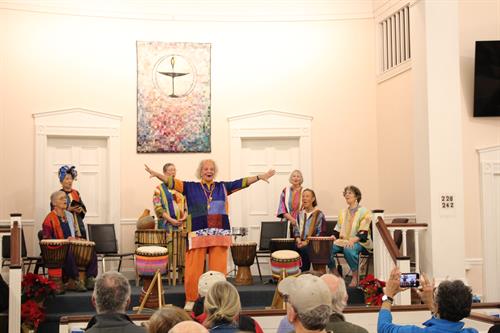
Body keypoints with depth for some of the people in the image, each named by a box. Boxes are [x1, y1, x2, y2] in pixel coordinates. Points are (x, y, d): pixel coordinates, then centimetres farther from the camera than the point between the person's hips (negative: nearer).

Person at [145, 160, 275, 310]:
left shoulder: (222, 187, 13)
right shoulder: (191, 187, 7)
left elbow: (241, 182, 11)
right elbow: (173, 182, -2)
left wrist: (260, 177, 5)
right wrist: (156, 174, -15)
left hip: (220, 234, 2)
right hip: (198, 234, -2)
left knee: (218, 269, 4)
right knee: (194, 268, -2)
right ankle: (190, 300, 10)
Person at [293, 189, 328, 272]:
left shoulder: (319, 215, 2)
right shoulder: (300, 214, 19)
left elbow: (321, 233, -5)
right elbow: (296, 229, 18)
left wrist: (307, 242, -13)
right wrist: (298, 240, -4)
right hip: (301, 243, 4)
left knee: (303, 250, -34)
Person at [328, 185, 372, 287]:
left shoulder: (364, 212, 0)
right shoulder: (343, 212, 20)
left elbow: (363, 233, -11)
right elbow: (338, 230, 19)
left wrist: (353, 240, -28)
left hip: (359, 242, -5)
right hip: (343, 241, 6)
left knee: (348, 249, -40)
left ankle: (355, 277, -23)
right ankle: (335, 275, -10)